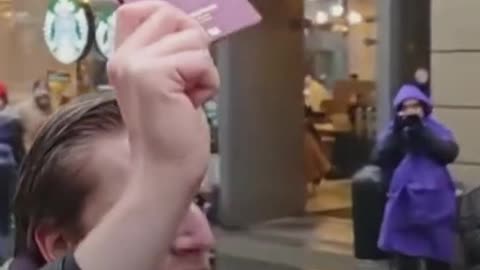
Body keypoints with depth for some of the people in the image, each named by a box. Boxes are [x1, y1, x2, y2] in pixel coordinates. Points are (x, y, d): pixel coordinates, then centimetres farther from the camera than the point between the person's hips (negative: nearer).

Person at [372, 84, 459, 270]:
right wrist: (396, 132, -18)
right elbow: (379, 158, -8)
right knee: (405, 254, 2)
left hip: (434, 204, 0)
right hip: (404, 203, 1)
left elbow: (450, 153, -12)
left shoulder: (436, 129, 7)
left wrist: (421, 130, -18)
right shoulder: (393, 132, 8)